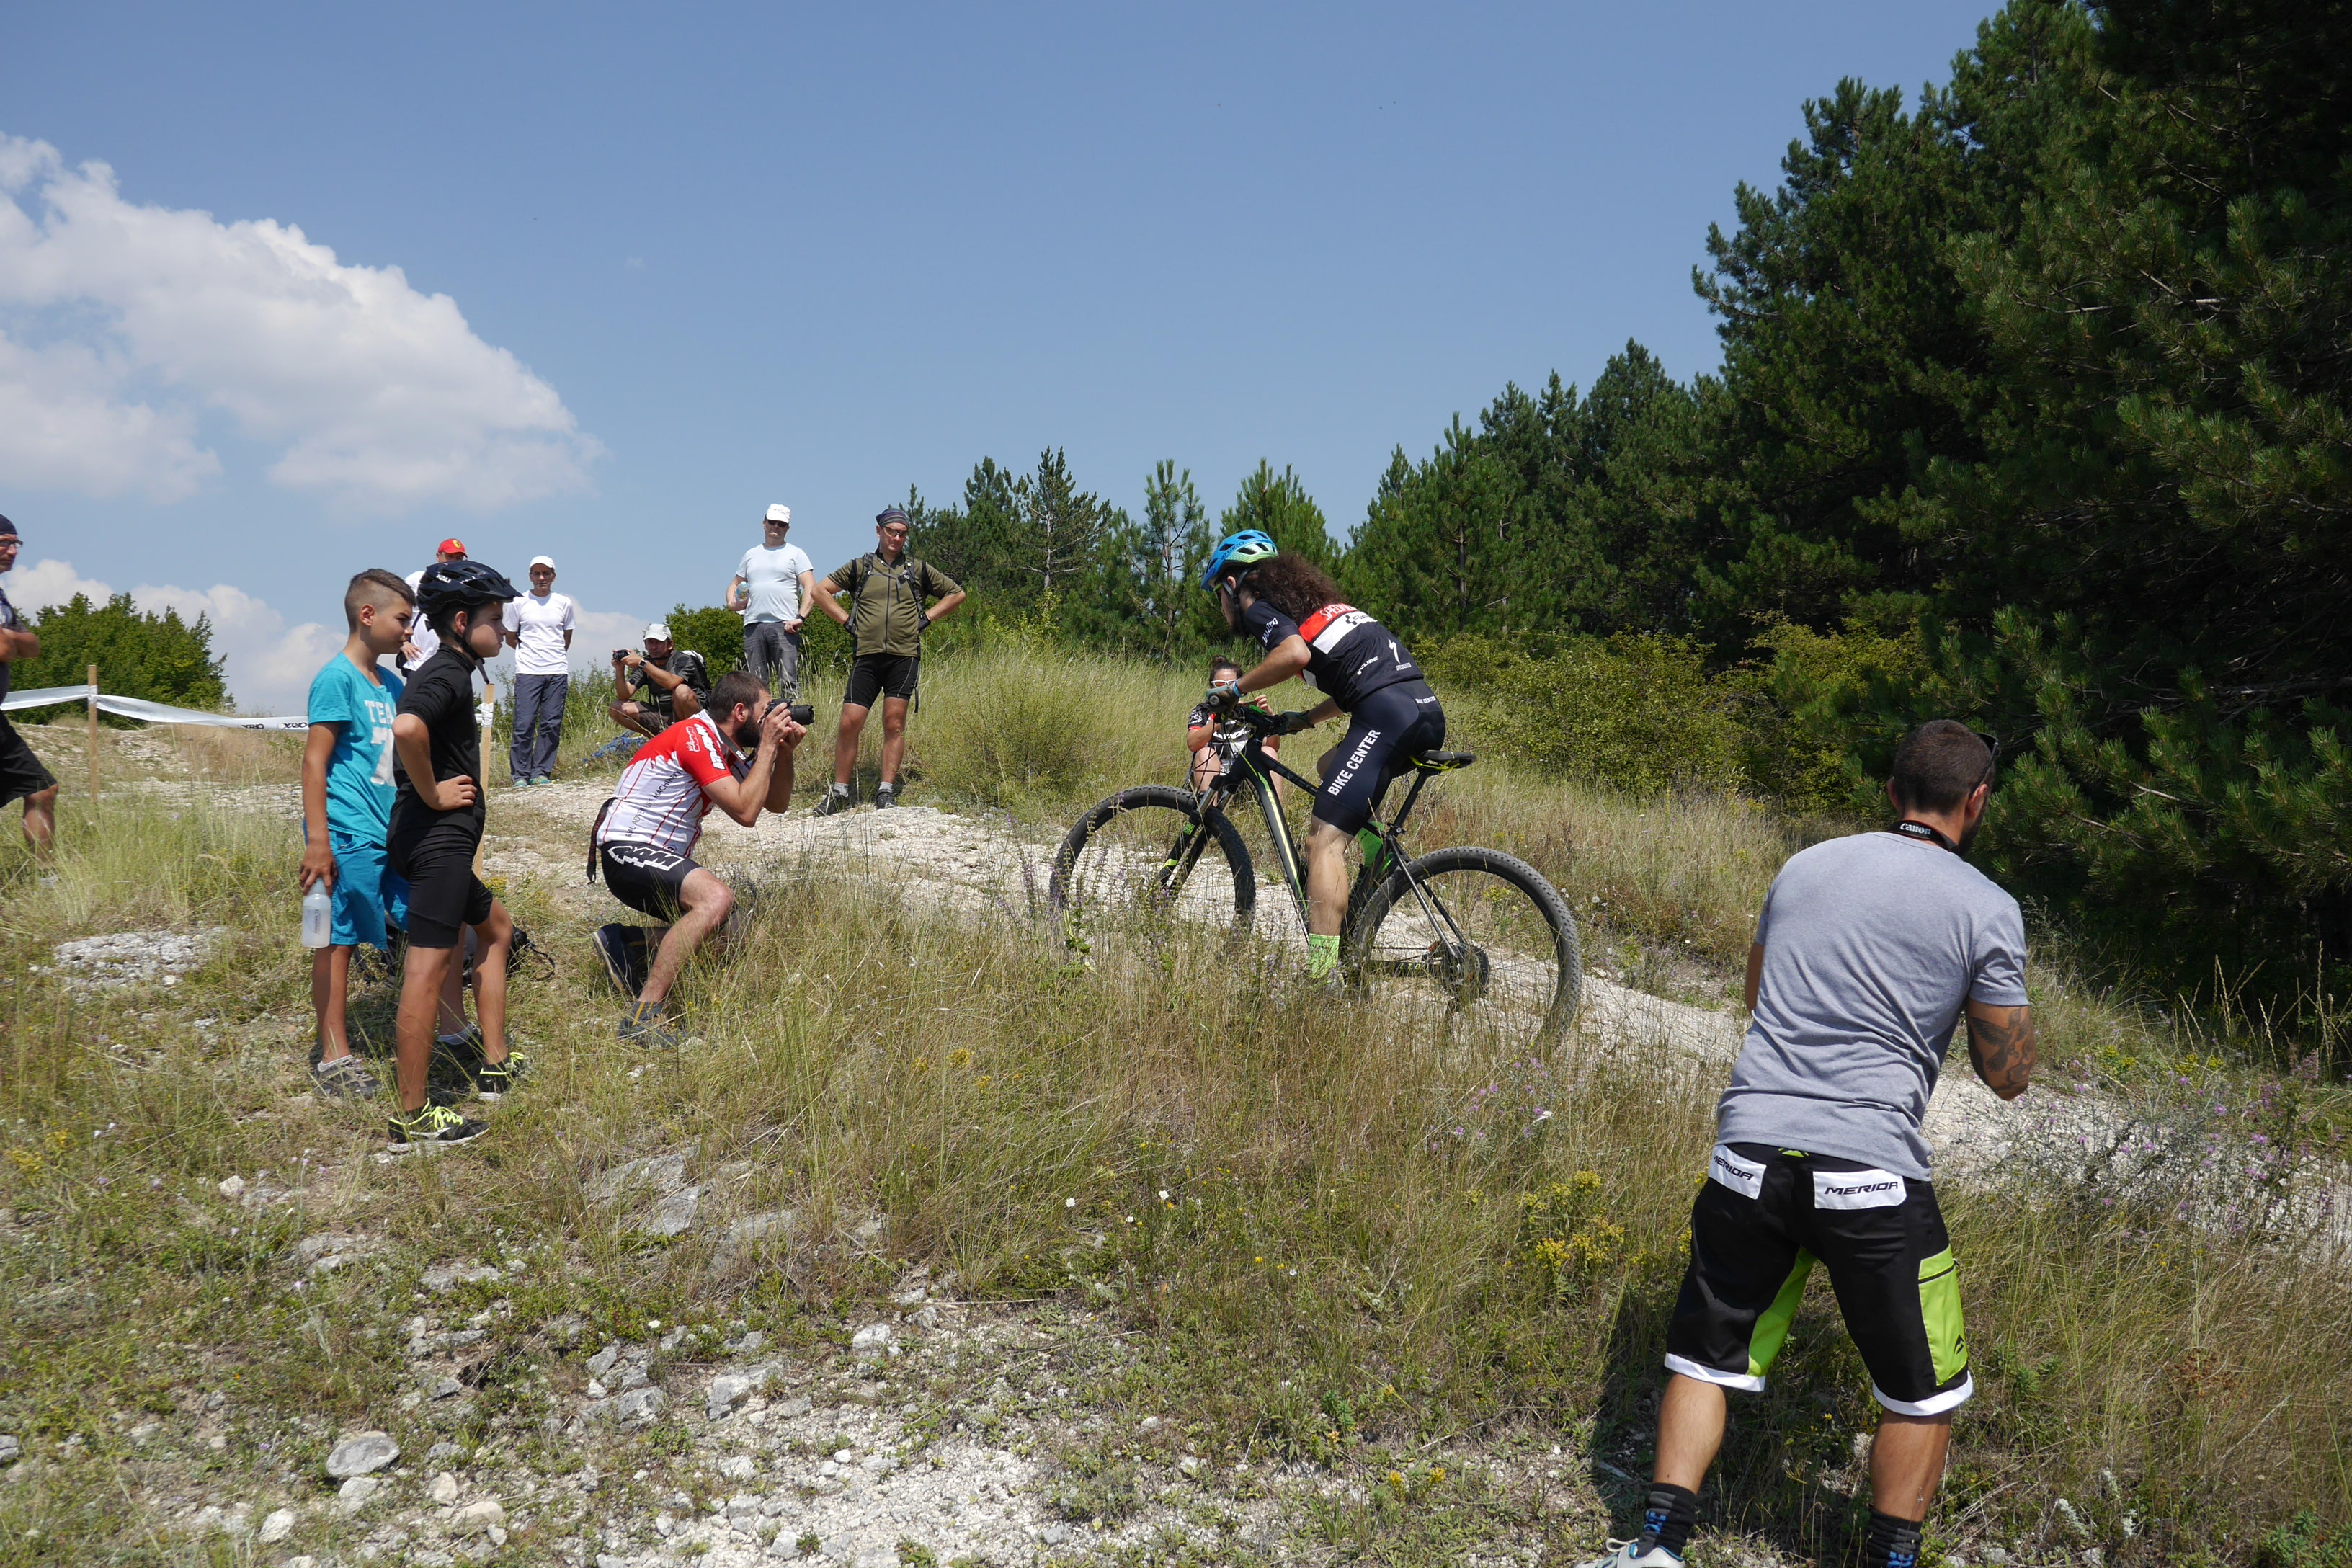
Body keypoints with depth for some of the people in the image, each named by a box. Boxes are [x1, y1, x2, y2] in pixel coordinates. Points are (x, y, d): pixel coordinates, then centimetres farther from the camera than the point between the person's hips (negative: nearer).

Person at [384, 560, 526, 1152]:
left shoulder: (447, 673, 18)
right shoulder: (447, 674, -14)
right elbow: (406, 728, -35)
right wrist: (433, 793, -21)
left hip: (443, 840, 11)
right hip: (435, 837, -11)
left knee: (496, 928, 23)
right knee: (431, 962, -11)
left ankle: (495, 1065, 29)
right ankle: (413, 1115, -9)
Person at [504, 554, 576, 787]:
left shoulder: (565, 603, 9)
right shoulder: (519, 604, 6)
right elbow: (510, 638, 14)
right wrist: (529, 652, 8)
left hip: (558, 672, 2)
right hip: (527, 672, -2)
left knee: (552, 725, 0)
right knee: (524, 724, -6)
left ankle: (541, 772, 8)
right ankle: (520, 774, 1)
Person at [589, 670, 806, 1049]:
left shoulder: (727, 750, 14)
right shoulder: (696, 737, -16)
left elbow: (776, 803, 17)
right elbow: (745, 811, -23)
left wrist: (785, 750, 2)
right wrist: (768, 745, -16)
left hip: (665, 857, 10)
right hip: (628, 850, -10)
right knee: (717, 898, -34)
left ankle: (626, 943, 8)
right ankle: (643, 1016, -34)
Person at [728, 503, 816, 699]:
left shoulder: (796, 554, 9)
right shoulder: (751, 555, 22)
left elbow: (811, 588, -1)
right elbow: (735, 584, 30)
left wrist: (801, 617, -14)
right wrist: (731, 602, 7)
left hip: (784, 626, -4)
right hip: (753, 626, 4)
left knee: (788, 681, -12)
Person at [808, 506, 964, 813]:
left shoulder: (918, 569, 12)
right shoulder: (861, 567, 11)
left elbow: (956, 594, 19)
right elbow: (821, 591, 15)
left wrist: (926, 619, 9)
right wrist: (847, 621, 6)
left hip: (904, 657, 0)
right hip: (866, 656, 0)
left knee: (894, 724, -2)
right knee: (850, 723, -5)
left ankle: (886, 791, 4)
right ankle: (841, 793, 4)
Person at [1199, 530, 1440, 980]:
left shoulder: (1260, 608, 6)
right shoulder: (1310, 602, 32)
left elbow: (1295, 653, -16)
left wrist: (1236, 688, -3)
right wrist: (1305, 719, 33)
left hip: (1386, 715, -9)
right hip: (1429, 710, 9)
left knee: (1324, 840, -12)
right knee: (1331, 768, 33)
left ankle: (1321, 972, -24)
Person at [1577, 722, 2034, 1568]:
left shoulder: (1803, 867, 11)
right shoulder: (1986, 908, -2)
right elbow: (2007, 1074, 4)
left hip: (1748, 1155, 4)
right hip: (1872, 1175, -4)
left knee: (1707, 1356, 18)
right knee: (1923, 1394, 17)